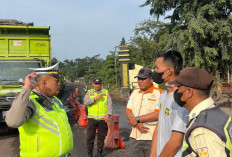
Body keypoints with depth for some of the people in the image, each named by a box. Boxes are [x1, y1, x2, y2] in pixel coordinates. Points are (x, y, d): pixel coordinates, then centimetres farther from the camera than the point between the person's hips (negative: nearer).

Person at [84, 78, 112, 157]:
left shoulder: (106, 92, 6)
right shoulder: (89, 92, 5)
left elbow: (110, 104, 1)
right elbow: (85, 102, -9)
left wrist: (108, 114, -13)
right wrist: (95, 98, -22)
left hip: (103, 118, 0)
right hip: (92, 118, 0)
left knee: (101, 137, 7)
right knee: (90, 137, 1)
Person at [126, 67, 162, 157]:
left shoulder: (159, 93, -7)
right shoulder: (135, 92, 13)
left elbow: (158, 114, -16)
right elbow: (128, 111, 9)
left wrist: (137, 119, -11)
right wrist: (137, 124, -10)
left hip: (152, 138, -5)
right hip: (135, 137, 6)